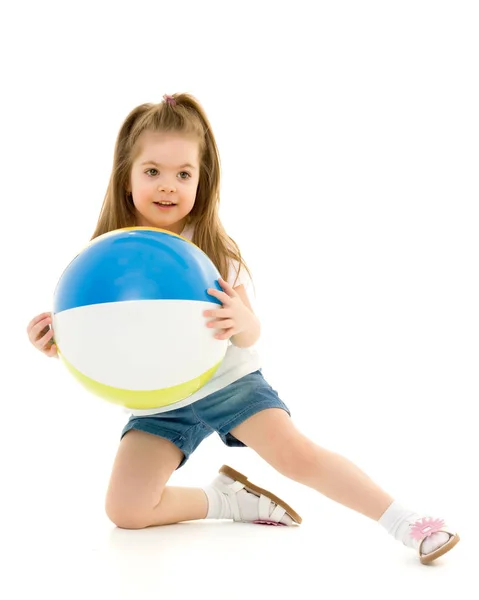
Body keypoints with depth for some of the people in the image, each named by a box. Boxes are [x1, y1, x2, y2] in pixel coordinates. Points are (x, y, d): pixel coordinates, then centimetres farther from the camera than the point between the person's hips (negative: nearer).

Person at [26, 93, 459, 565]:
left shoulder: (213, 247, -14)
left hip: (227, 379, -2)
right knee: (125, 512, -10)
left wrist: (239, 321, -38)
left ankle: (407, 524, -8)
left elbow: (250, 333, -13)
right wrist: (59, 343, -26)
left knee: (297, 454, -20)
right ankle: (228, 499, 10)